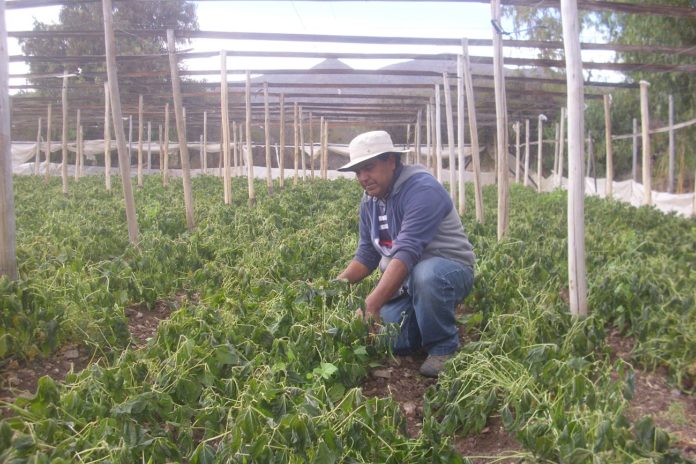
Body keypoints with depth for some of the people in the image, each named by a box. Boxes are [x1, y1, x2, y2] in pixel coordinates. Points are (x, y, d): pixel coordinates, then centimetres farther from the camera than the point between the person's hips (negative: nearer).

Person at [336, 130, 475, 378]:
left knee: (425, 275, -41)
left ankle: (443, 347, -14)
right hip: (401, 279, 7)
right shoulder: (369, 200, 3)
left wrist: (373, 303, -42)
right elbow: (366, 254, 8)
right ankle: (423, 326, 19)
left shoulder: (421, 189, -23)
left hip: (448, 268, -7)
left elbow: (407, 252, -34)